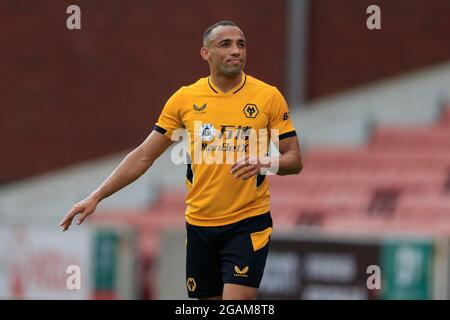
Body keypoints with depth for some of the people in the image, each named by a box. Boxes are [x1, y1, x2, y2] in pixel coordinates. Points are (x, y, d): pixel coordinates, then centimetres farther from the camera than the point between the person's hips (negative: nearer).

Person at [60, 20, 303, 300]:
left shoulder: (269, 97, -4)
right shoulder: (185, 98, 2)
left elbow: (295, 161, 0)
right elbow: (143, 156, 6)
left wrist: (267, 163, -23)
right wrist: (96, 197, 1)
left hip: (248, 224, -3)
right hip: (199, 224, 3)